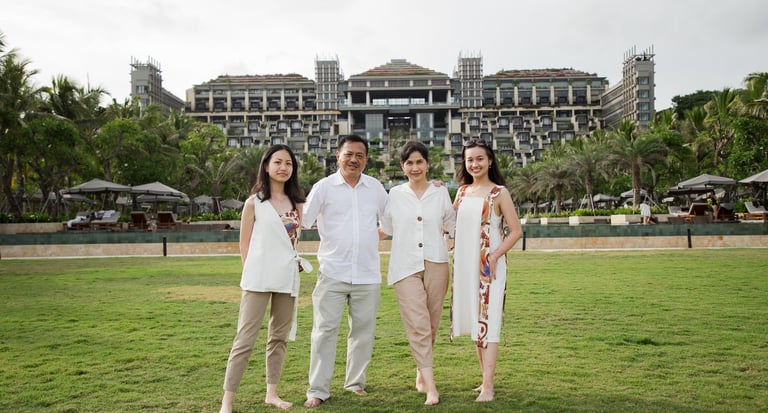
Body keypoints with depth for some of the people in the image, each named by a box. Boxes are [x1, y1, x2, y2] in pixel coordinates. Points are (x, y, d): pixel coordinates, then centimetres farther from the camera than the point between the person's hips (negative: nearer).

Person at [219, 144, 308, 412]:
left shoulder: (296, 203, 11)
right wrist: (250, 275, 0)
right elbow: (244, 244, 2)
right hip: (259, 279, -4)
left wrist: (298, 261, 6)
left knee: (279, 337, 12)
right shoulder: (254, 203, 0)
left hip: (287, 279, 5)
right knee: (246, 339, -5)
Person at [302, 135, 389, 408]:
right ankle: (318, 390, 6)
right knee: (325, 330, -2)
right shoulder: (324, 187, -1)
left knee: (363, 330, 10)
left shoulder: (375, 187, 7)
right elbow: (302, 222, -3)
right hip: (333, 272, -3)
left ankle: (355, 382, 25)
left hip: (368, 274, 3)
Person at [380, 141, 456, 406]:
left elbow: (452, 223, 18)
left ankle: (421, 374, 27)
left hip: (436, 264, 2)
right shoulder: (395, 194, 6)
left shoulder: (441, 193, 8)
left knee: (431, 325, 7)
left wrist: (444, 229, 3)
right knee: (418, 326, -10)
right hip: (406, 266, -1)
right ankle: (431, 387, -9)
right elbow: (387, 228, 15)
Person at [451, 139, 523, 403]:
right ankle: (485, 378, 23)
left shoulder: (499, 192, -5)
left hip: (489, 267, -5)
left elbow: (516, 231, -7)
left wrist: (494, 257, -16)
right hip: (465, 265, 6)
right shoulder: (463, 191, 11)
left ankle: (488, 387, -7)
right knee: (475, 322, 11)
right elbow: (451, 223, 17)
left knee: (487, 323, -8)